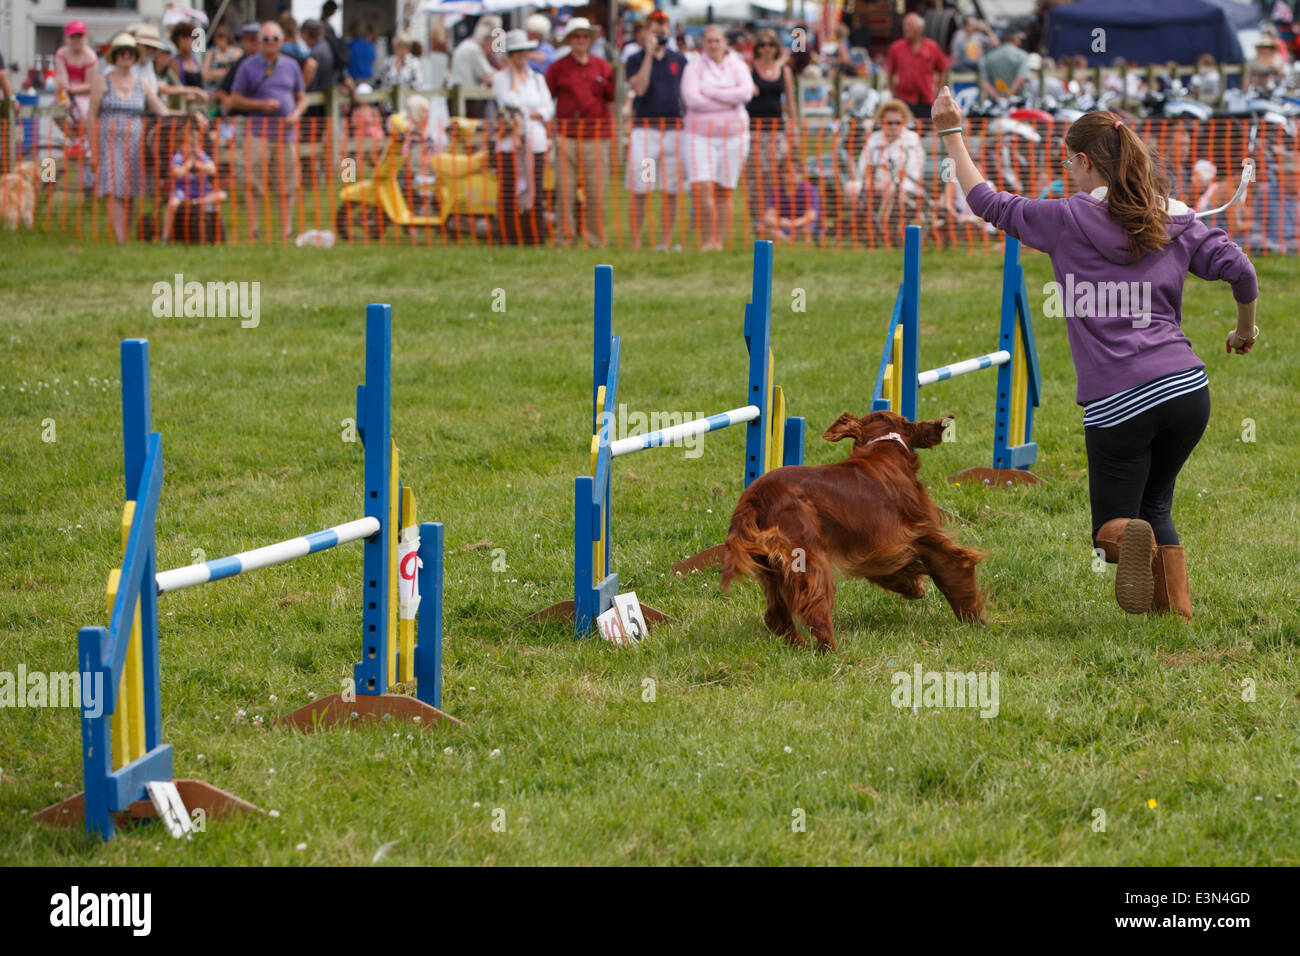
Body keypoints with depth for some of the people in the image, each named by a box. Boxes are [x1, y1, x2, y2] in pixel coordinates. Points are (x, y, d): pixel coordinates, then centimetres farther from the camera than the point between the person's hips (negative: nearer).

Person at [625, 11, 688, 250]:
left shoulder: (679, 60, 13)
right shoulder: (636, 59, 4)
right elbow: (639, 88, -12)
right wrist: (649, 54, -12)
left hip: (674, 129, 3)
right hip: (644, 129, -3)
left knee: (671, 191, 2)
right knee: (639, 190, -6)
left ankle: (667, 241, 8)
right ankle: (635, 243, -2)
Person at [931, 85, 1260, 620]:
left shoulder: (1067, 220, 2)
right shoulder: (1175, 220, 10)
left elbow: (986, 202, 11)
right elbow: (1239, 269, 2)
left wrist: (950, 135, 22)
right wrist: (1245, 331, 20)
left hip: (1115, 401, -4)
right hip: (1187, 386, 4)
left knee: (1113, 525, 8)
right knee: (1156, 505, 25)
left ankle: (1130, 539, -28)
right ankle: (1178, 611, 9)